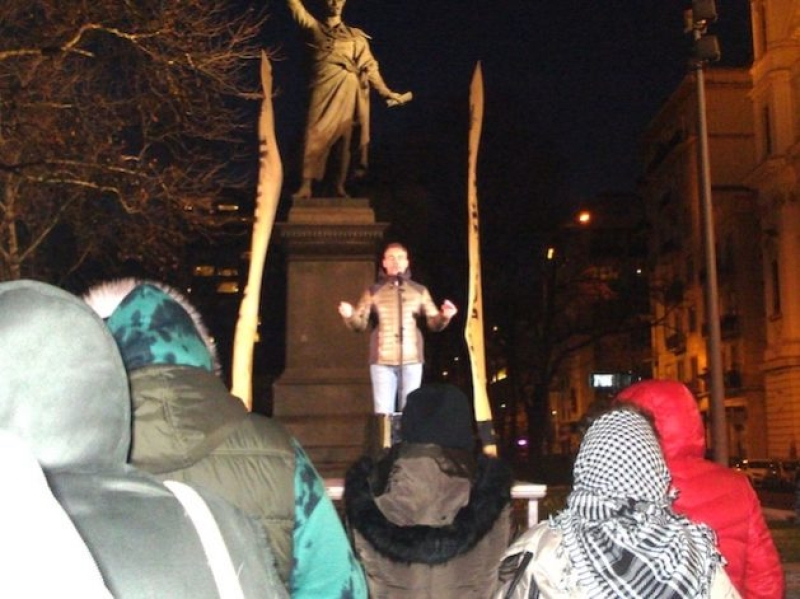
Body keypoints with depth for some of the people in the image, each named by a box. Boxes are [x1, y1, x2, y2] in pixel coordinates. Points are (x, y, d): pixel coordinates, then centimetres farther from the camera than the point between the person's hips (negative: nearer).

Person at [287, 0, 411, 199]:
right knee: (315, 136, -8)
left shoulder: (356, 36, 14)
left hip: (347, 91, 1)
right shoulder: (315, 28, 14)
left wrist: (385, 91, 0)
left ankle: (339, 185, 9)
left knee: (344, 138, 2)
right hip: (323, 91, -1)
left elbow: (369, 66, 8)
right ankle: (306, 186, -9)